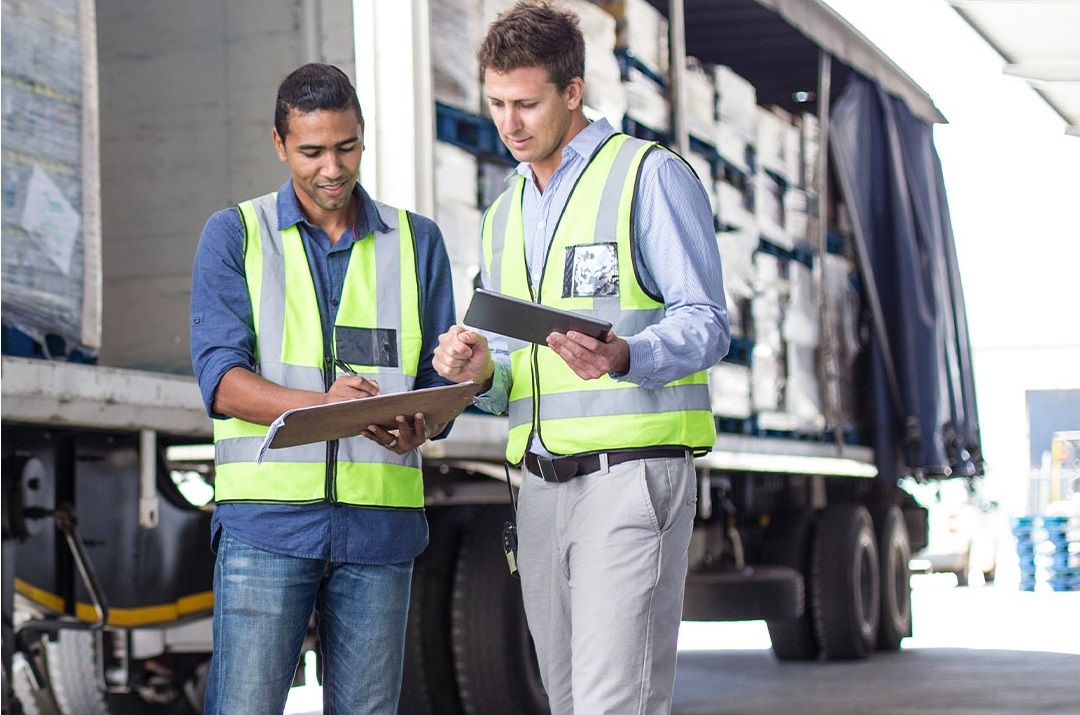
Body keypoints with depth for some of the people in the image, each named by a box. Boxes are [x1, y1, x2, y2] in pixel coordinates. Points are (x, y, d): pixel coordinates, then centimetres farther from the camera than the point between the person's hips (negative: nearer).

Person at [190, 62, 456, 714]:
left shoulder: (417, 241, 14)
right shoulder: (234, 236, 6)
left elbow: (440, 381, 11)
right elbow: (221, 379, -5)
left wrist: (416, 426, -14)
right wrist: (322, 405, -24)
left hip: (380, 520, 2)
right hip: (266, 517, -2)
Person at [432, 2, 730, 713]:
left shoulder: (651, 175, -2)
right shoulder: (505, 214, 21)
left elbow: (706, 326, -8)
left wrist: (620, 357, -28)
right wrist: (478, 369, -2)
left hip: (633, 471, -7)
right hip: (542, 485, 8)